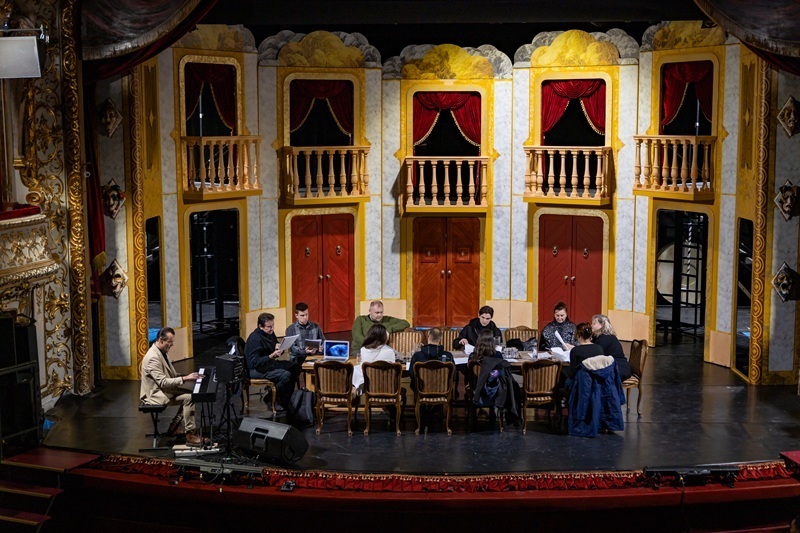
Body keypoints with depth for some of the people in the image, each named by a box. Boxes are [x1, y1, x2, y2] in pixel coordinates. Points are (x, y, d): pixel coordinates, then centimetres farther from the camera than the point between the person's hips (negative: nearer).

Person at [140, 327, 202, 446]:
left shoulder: (162, 353, 9)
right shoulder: (153, 357, -23)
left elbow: (171, 375, 18)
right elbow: (163, 382, -28)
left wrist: (187, 376, 2)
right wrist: (185, 378, -28)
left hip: (165, 389, 10)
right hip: (156, 394, -10)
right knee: (189, 397, -23)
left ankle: (176, 423, 6)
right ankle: (190, 434, -19)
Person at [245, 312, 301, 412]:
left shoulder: (270, 333, 6)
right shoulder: (255, 339, -22)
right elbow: (254, 362, -27)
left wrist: (278, 347, -4)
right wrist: (271, 356, -37)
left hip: (270, 363, 10)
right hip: (256, 370, -10)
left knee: (295, 367, 0)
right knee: (286, 375, -27)